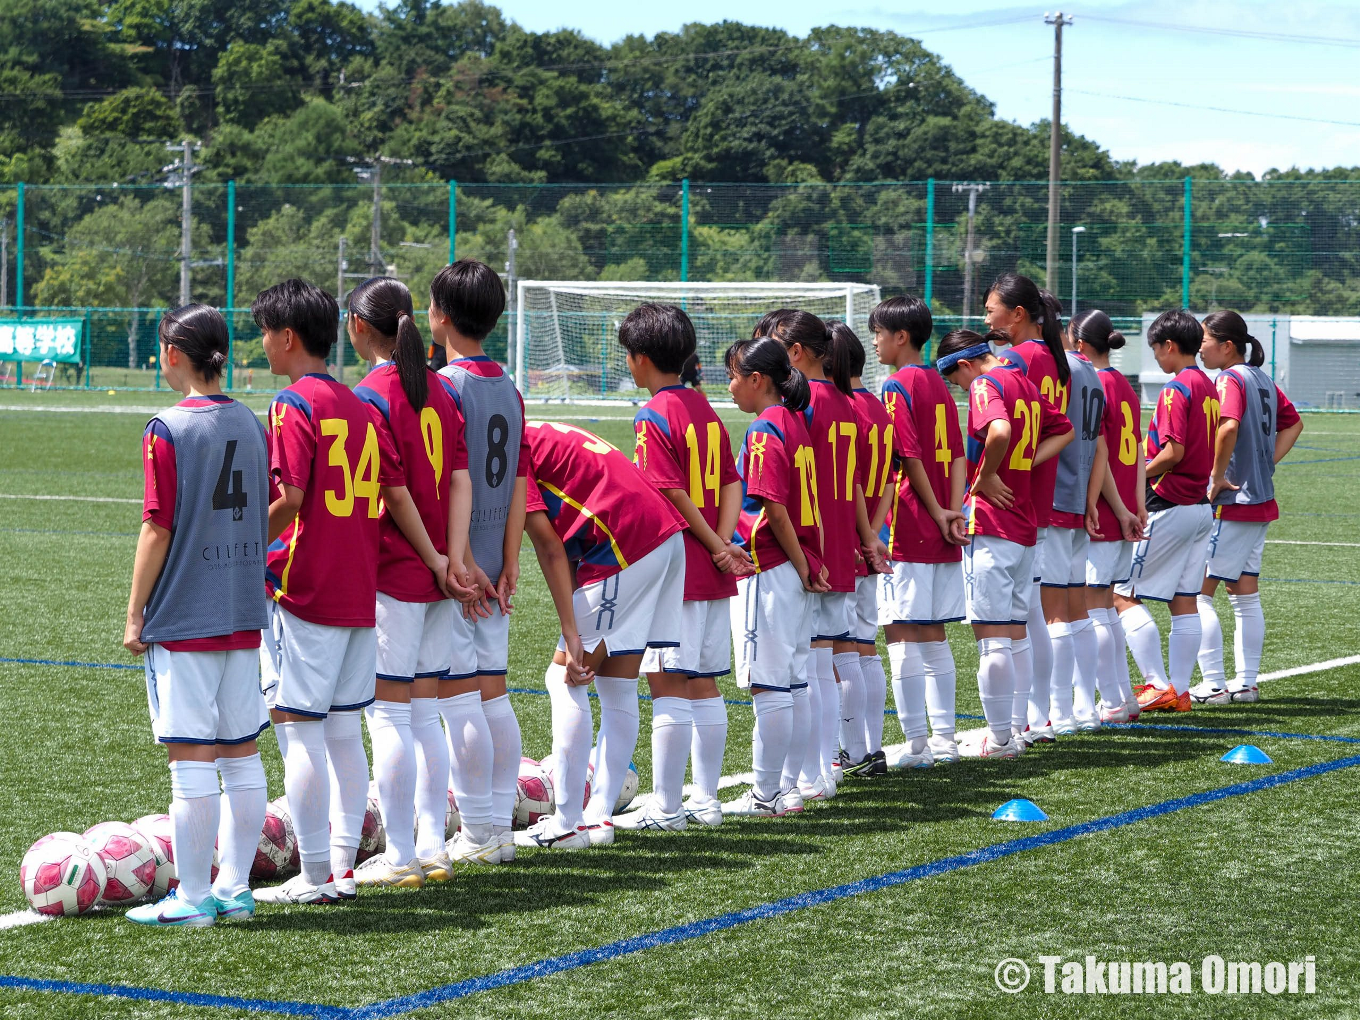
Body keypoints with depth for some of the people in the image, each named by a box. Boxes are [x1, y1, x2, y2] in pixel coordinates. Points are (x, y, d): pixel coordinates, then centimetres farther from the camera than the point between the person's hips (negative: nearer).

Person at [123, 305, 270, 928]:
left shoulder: (168, 431, -11)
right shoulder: (250, 424, 8)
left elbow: (157, 530, -12)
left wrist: (135, 613, -4)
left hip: (183, 619, -7)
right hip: (244, 617, 7)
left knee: (192, 758, -4)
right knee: (241, 753, 10)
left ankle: (192, 899, -2)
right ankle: (235, 888, 15)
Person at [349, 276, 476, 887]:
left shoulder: (370, 397, -12)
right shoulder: (437, 389, 9)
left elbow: (395, 494, -14)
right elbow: (460, 478, 2)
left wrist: (435, 561, -6)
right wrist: (454, 559, -4)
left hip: (393, 575, -7)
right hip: (437, 576, 7)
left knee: (388, 715, -2)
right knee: (425, 712, 13)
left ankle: (399, 857, 0)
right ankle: (432, 847, 15)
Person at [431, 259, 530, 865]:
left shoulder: (444, 386, -13)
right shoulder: (508, 389, 10)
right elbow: (518, 484, 8)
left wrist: (461, 563, -15)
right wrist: (507, 565, 8)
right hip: (490, 570, 8)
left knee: (458, 698, -4)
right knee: (493, 695, 11)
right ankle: (500, 827, 15)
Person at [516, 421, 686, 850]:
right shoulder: (539, 436, 21)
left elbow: (548, 546, -11)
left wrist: (572, 636, -12)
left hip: (623, 547, -9)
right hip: (667, 533, 9)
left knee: (565, 679, -1)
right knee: (617, 689, 13)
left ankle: (568, 822, 0)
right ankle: (599, 815, 18)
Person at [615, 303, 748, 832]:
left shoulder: (653, 416, -12)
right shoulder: (704, 408, 12)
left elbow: (674, 496, -17)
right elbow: (731, 484, 9)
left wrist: (717, 548, -8)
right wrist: (724, 545, -1)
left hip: (674, 567, -8)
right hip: (711, 574, 8)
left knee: (669, 686, -5)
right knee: (704, 686, 12)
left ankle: (665, 807, -3)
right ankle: (706, 799, 16)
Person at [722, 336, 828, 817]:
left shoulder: (764, 431, -14)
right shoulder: (796, 422, 12)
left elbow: (775, 509, -18)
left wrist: (801, 567, -10)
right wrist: (814, 562, 12)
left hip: (769, 573, -9)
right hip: (799, 572, 9)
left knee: (767, 686, -4)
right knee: (795, 683, 12)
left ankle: (766, 795, 0)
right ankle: (788, 788, 17)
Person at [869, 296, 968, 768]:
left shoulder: (898, 386, -10)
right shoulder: (938, 384, 14)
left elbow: (908, 459, -15)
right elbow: (957, 455, 10)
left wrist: (937, 512, -7)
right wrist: (953, 511, 2)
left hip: (908, 532, -8)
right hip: (941, 536, 8)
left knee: (901, 633, -4)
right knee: (933, 634, 13)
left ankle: (915, 743, -5)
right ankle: (944, 738, 16)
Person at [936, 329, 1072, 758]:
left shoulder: (986, 384, -11)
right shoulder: (1025, 384, 14)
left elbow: (1000, 431, -31)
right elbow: (1063, 431, 26)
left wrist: (987, 475, -16)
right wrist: (1023, 464, 13)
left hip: (990, 522, -9)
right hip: (1025, 521, 9)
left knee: (992, 634, -4)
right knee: (1014, 632, 14)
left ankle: (998, 739, -2)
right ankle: (1008, 730, 19)